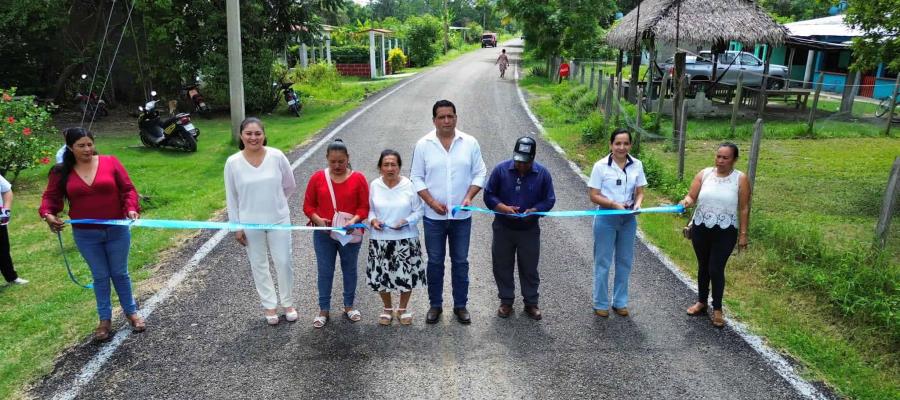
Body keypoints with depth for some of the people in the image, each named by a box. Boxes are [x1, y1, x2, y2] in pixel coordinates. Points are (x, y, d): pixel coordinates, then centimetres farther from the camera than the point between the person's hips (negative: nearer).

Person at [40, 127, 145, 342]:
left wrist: (131, 208, -23)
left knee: (120, 273, 12)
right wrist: (48, 214, -15)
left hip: (117, 230, -1)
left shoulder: (110, 162, -6)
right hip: (86, 235, 1)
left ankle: (131, 311, 30)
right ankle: (105, 319, 26)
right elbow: (50, 197, 4)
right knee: (100, 276, 12)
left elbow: (128, 189, -6)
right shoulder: (61, 172, -3)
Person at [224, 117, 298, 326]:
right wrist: (236, 226, -2)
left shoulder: (277, 156, -11)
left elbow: (290, 186, 2)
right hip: (250, 224, 0)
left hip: (279, 220, 0)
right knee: (259, 265, 12)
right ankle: (269, 305, 30)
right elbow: (231, 197, -2)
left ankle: (287, 303, 29)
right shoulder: (233, 163, -10)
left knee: (284, 262, 7)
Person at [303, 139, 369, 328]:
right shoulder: (317, 177, -3)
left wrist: (354, 220, -23)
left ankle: (349, 306, 31)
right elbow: (308, 205, 2)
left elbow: (365, 206, -5)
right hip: (323, 234, 1)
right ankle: (324, 310, 23)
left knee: (349, 270, 14)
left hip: (350, 234, 0)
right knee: (324, 272, 9)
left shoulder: (358, 178, -7)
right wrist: (317, 219, -16)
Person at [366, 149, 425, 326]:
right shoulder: (374, 185, -3)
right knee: (382, 276, 9)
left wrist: (406, 221, -17)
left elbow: (419, 210, -3)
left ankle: (403, 308, 30)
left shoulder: (409, 185, -8)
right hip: (380, 239, 1)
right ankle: (387, 308, 32)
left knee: (406, 275, 6)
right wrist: (373, 220, -12)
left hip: (405, 239, -1)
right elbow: (369, 209, 7)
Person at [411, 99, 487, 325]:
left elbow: (479, 173, 2)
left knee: (460, 262, 11)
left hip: (462, 215, 1)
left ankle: (460, 305, 25)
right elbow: (417, 178, -1)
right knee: (435, 262, 10)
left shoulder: (470, 143, -1)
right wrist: (431, 201, -13)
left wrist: (469, 197, -12)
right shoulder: (423, 145, -3)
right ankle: (435, 305, 25)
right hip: (433, 216, -1)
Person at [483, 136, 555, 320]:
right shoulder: (501, 169, -8)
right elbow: (489, 195, -5)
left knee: (529, 268, 10)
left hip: (529, 230, 0)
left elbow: (549, 200, -3)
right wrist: (504, 208, -22)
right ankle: (506, 301, 27)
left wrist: (534, 210, -22)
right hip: (503, 229, 0)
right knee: (502, 267, 10)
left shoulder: (542, 173, -6)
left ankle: (531, 303, 26)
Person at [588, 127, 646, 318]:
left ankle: (620, 301, 29)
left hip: (629, 219, 4)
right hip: (606, 218, -3)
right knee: (603, 262, 6)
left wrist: (637, 204, -18)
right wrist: (615, 204, -22)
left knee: (624, 261, 14)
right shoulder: (601, 166, -11)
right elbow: (594, 196, -10)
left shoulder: (637, 165, -1)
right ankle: (601, 303, 20)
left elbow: (640, 192, 4)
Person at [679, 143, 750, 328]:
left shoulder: (740, 179, -6)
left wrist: (743, 234, -4)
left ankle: (717, 309, 16)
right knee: (703, 266, 16)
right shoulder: (704, 174, -1)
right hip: (701, 229, 3)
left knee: (716, 269, -2)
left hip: (725, 232, -3)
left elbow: (744, 208, -3)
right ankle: (701, 302, 32)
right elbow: (691, 197, -2)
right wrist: (686, 201, -27)